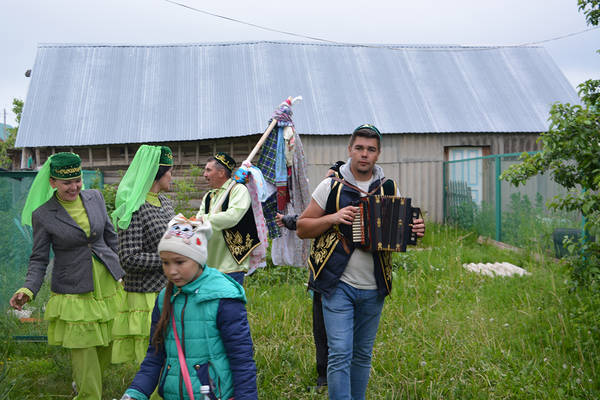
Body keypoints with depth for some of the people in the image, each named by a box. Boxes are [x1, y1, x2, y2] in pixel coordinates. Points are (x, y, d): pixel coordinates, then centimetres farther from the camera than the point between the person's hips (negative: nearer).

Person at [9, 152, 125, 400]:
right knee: (83, 355, -1)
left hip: (107, 286, 4)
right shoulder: (42, 215, -8)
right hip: (75, 294, -4)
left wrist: (121, 273, 13)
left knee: (107, 349, 15)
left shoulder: (95, 198, 3)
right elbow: (39, 259, -5)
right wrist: (28, 290, -21)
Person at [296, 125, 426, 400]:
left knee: (363, 354, 13)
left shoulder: (389, 189, 7)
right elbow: (301, 228, 1)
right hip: (338, 284, -3)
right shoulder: (331, 186, -1)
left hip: (373, 289, 3)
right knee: (340, 353, -9)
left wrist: (415, 231, -9)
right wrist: (333, 218, -15)